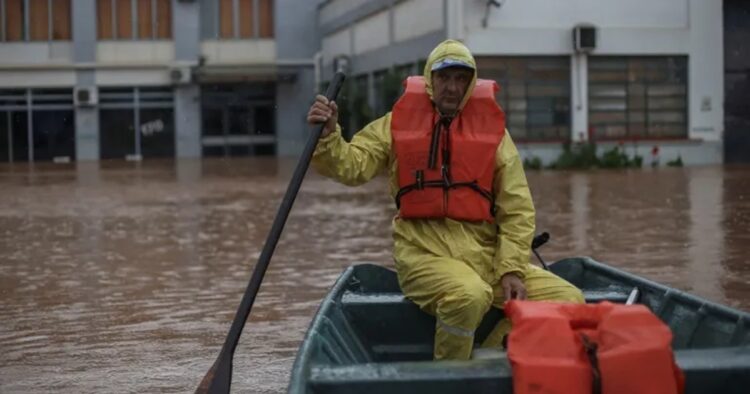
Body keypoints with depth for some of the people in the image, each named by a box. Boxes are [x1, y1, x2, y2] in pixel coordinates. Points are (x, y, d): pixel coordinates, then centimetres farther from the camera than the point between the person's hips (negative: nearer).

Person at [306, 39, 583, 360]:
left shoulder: (493, 131, 11)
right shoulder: (398, 125, 10)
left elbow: (518, 210, 6)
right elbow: (351, 167, -2)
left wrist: (511, 270, -6)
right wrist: (328, 135, -22)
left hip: (486, 254, 4)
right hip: (424, 252, -3)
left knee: (569, 299, -11)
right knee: (469, 295, -36)